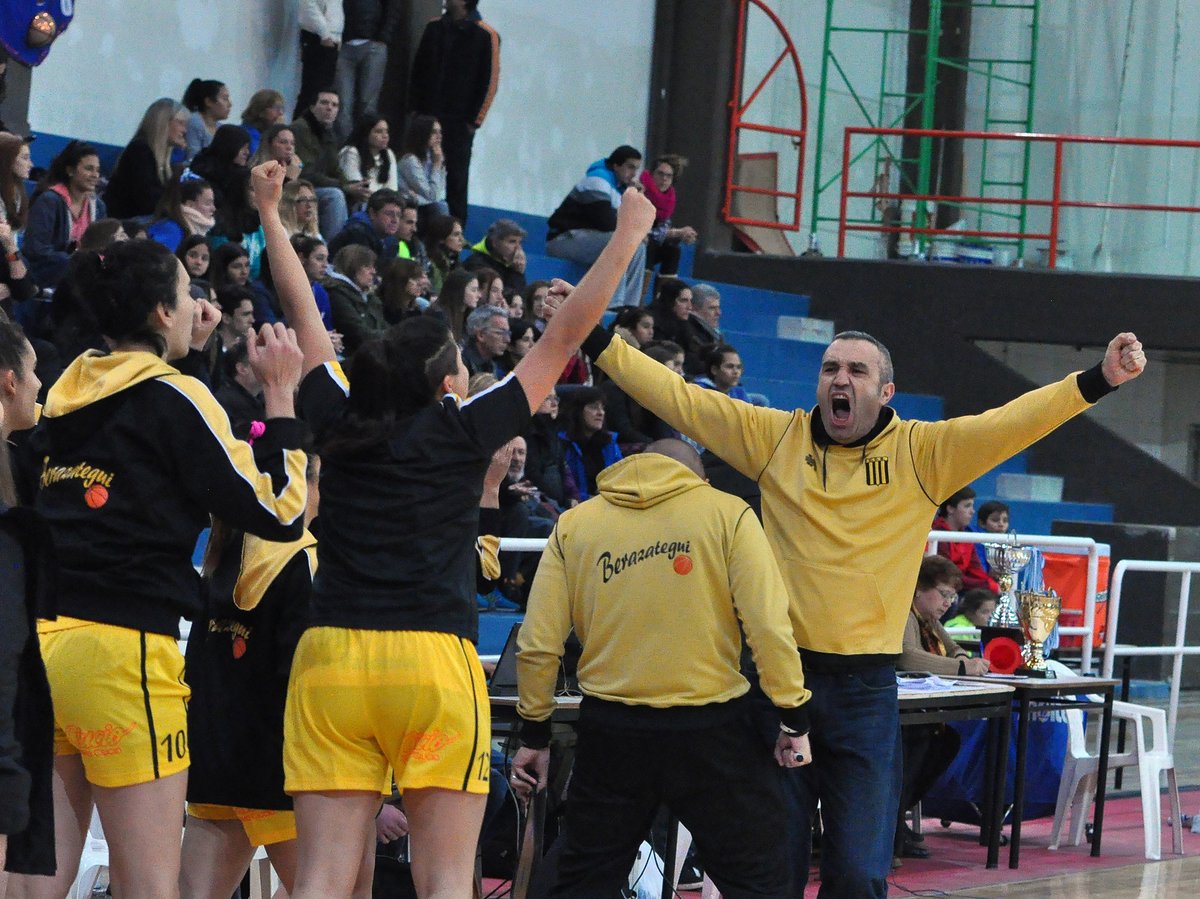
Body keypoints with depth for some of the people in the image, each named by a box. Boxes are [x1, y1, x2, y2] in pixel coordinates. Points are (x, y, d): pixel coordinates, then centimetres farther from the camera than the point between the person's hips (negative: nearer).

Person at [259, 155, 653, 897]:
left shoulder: (340, 423, 10)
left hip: (330, 657, 3)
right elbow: (563, 338, 7)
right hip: (434, 662, -3)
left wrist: (270, 213, 37)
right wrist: (627, 238, 15)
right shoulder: (463, 431, 2)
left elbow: (303, 313, 24)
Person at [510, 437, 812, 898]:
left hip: (610, 728, 2)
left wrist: (534, 734, 11)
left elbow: (538, 644, 2)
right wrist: (793, 718, -3)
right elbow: (768, 624, -9)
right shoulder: (725, 514, -1)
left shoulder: (574, 525, 5)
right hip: (710, 728, -2)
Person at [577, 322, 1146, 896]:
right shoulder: (775, 437, 5)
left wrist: (1097, 380, -21)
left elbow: (1011, 422, -9)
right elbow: (676, 397, 6)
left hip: (866, 690, -1)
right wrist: (597, 343, 2)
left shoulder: (923, 452, 0)